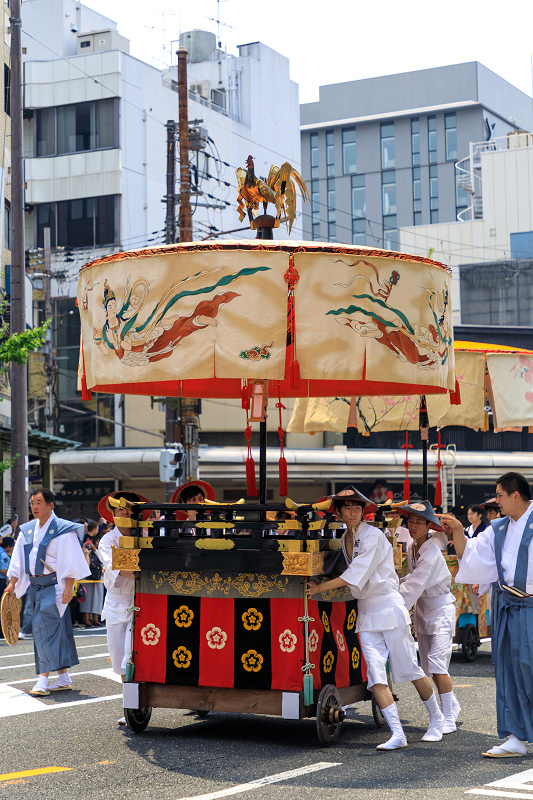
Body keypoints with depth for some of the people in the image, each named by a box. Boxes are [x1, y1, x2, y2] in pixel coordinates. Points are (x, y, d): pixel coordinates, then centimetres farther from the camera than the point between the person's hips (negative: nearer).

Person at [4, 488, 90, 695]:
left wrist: (69, 587, -17)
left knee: (45, 627, -14)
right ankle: (63, 677, 15)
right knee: (56, 631, 10)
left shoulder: (63, 530, -8)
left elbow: (70, 561, -11)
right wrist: (12, 583, 3)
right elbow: (18, 559, 12)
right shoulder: (27, 530, 11)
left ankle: (43, 679, -16)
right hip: (35, 585, 7)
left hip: (54, 585, -7)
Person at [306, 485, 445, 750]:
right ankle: (397, 734, -12)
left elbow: (356, 575, -17)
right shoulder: (344, 540, 12)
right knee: (375, 673, -8)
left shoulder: (373, 535, -11)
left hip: (389, 605, -6)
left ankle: (436, 719, 22)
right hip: (365, 610, 6)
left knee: (408, 668, 1)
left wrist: (320, 587, -17)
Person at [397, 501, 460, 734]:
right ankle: (453, 705, 29)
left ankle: (449, 718, -9)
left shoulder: (431, 553, -25)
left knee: (437, 665, -15)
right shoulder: (411, 547, 1)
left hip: (441, 608, -8)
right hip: (422, 608, 8)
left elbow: (414, 587, -29)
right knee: (428, 666, 11)